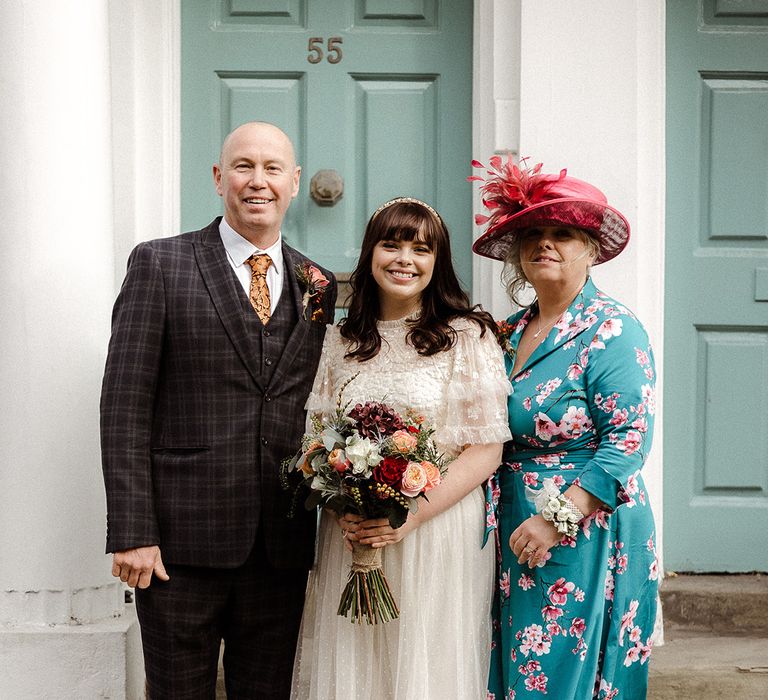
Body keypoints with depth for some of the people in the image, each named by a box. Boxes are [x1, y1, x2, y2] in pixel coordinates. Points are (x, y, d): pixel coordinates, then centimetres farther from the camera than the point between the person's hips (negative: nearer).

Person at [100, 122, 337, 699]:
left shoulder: (318, 284, 10)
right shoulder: (160, 264, -1)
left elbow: (314, 407, 14)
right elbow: (125, 404, -6)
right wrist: (131, 533, -12)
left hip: (282, 544, 4)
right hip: (182, 541, -3)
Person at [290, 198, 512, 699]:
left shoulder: (468, 337, -3)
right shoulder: (341, 342, 9)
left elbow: (487, 450, -8)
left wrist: (412, 515, -18)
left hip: (437, 535, -3)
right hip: (350, 537, 3)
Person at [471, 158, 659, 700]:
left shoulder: (613, 330, -11)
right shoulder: (510, 333, 10)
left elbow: (629, 441, -18)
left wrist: (558, 519, -22)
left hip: (585, 533, -7)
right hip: (513, 536, 7)